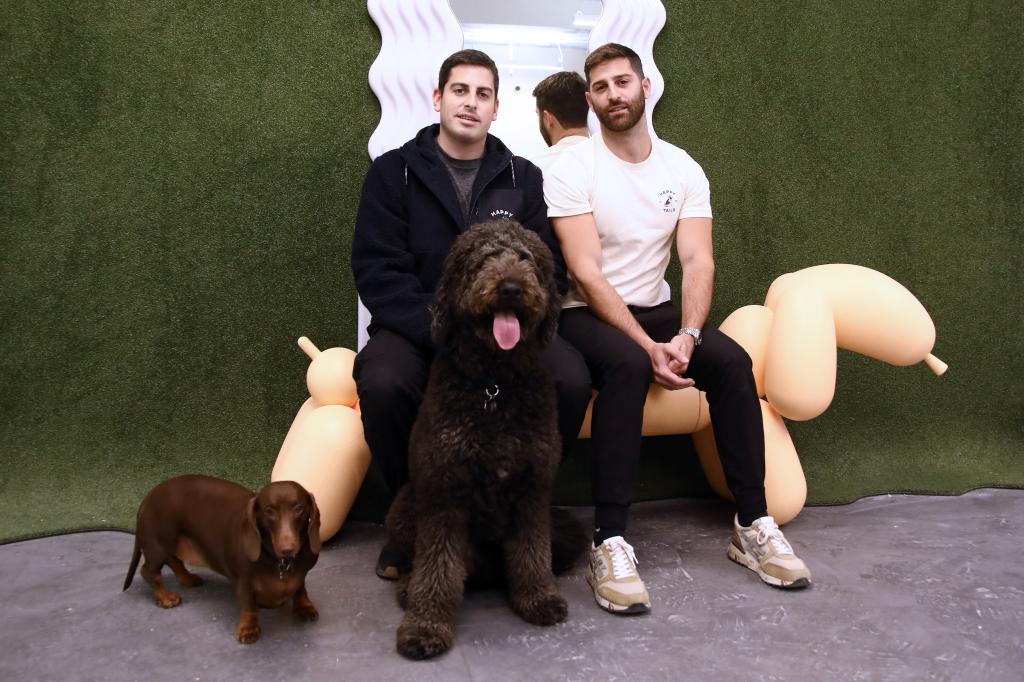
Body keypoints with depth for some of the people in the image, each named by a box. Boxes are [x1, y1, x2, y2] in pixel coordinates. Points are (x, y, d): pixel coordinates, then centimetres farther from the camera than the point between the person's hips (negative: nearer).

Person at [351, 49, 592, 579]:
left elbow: (550, 271, 6)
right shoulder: (393, 172, 3)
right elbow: (376, 271, -6)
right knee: (382, 382, -34)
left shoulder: (524, 178, 11)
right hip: (415, 328, -1)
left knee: (571, 379, -27)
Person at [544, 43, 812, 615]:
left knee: (733, 360, -23)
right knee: (628, 364, -36)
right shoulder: (572, 169, -9)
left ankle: (753, 524, -11)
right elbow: (586, 272, -17)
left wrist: (686, 336, -25)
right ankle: (610, 541, -31)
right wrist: (650, 346, -25)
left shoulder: (684, 170, 3)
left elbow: (698, 261, -6)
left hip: (654, 310, 4)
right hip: (586, 313, -4)